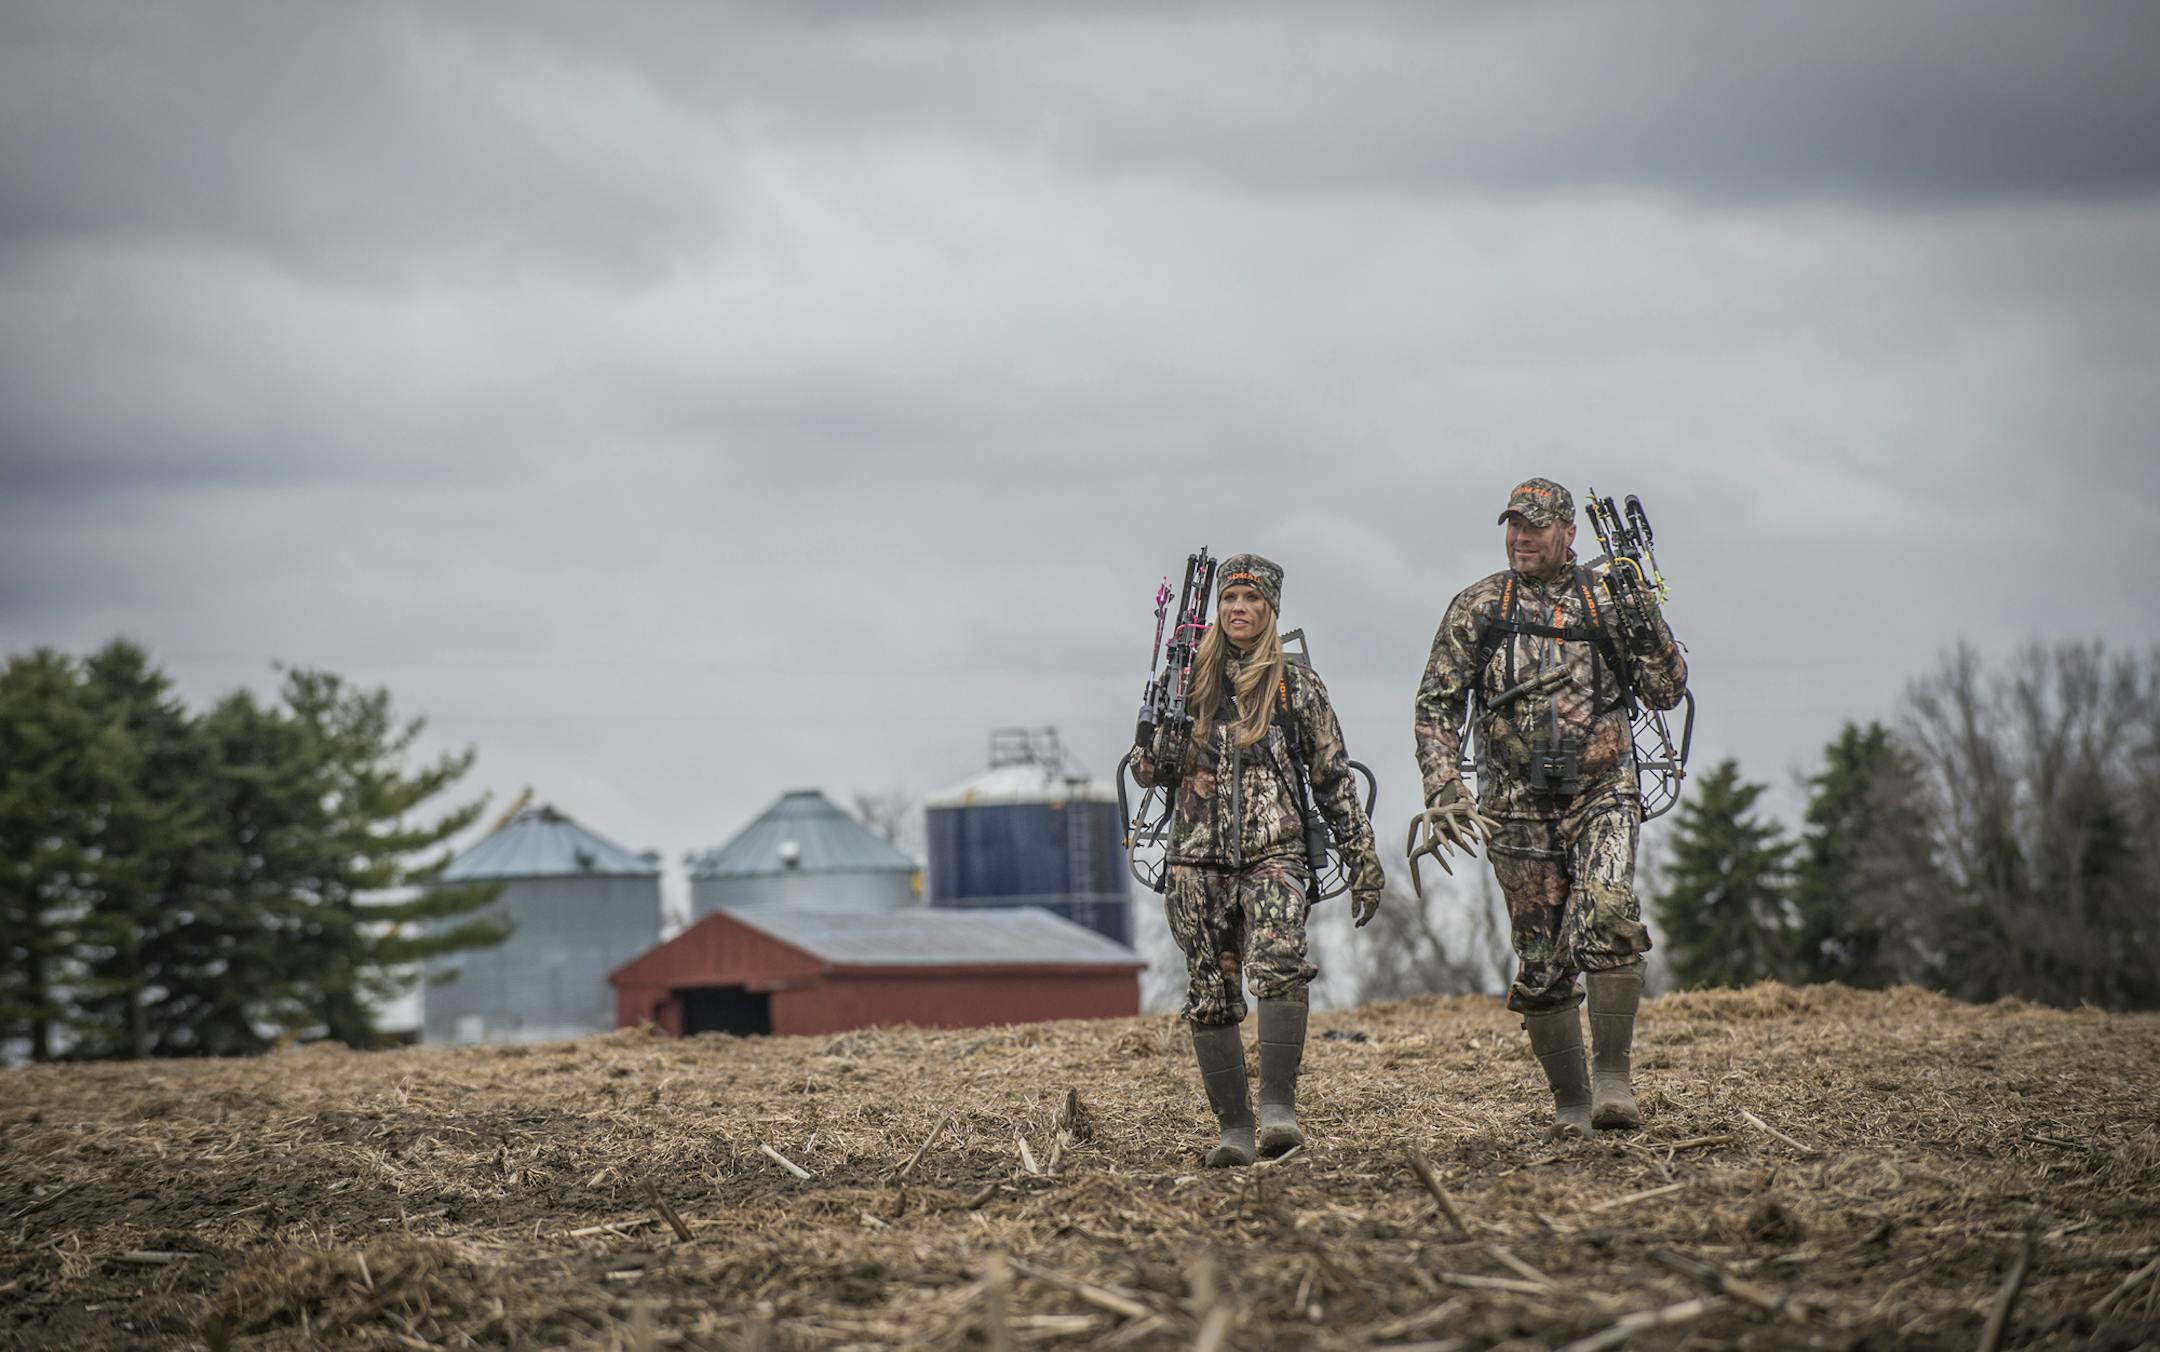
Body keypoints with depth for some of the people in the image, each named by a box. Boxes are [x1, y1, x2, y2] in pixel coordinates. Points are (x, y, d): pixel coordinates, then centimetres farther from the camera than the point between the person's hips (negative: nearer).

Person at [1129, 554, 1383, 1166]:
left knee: (1280, 965, -27)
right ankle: (1234, 1128, 9)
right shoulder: (1188, 682, 10)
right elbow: (1149, 771, 11)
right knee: (1212, 998, 2)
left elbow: (1334, 780, 10)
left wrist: (1363, 859, 6)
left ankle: (1279, 1108, -27)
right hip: (1198, 862, 2)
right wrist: (1163, 729, -11)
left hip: (1275, 855, -2)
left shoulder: (1299, 688, 7)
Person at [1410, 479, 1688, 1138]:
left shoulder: (1607, 602, 5)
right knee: (1541, 963, 2)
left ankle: (1613, 1078, -18)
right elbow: (1437, 704, 3)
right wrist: (1443, 788, -9)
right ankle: (1570, 1100, 15)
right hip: (1518, 808, 1)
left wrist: (1644, 617, -11)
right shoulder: (1478, 608, 4)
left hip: (1601, 795, -1)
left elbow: (1666, 691, 3)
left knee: (1609, 919, -25)